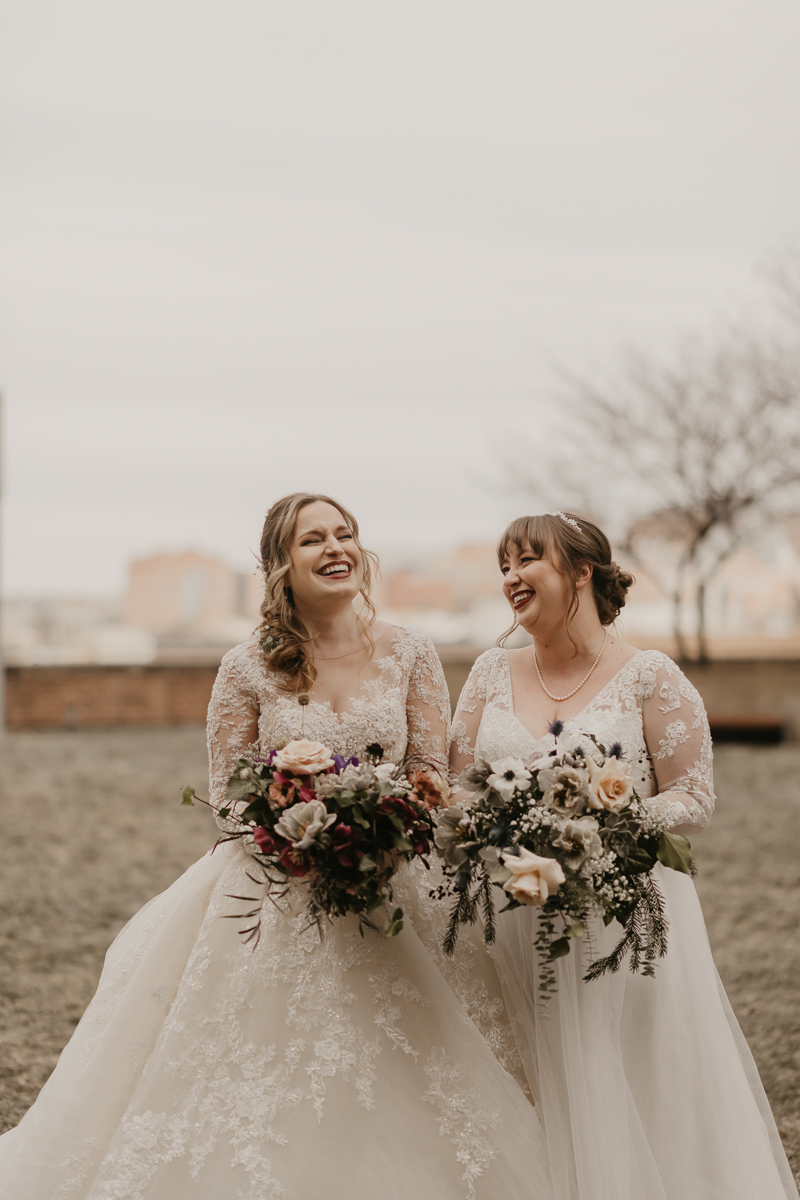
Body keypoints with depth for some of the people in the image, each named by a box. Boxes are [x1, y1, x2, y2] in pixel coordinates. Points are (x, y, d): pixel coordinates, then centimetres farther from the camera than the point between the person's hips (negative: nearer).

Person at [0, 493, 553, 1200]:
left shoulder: (410, 655, -1)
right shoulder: (249, 670, -4)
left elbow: (436, 777, 1)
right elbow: (227, 795, 0)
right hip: (278, 896, -1)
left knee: (394, 1101, 5)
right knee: (265, 1102, 3)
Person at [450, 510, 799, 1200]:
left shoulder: (649, 677, -4)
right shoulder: (493, 672, 9)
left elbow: (694, 801, -5)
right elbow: (459, 787, 12)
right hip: (516, 927, 4)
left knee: (632, 1108, 0)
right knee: (537, 1110, 6)